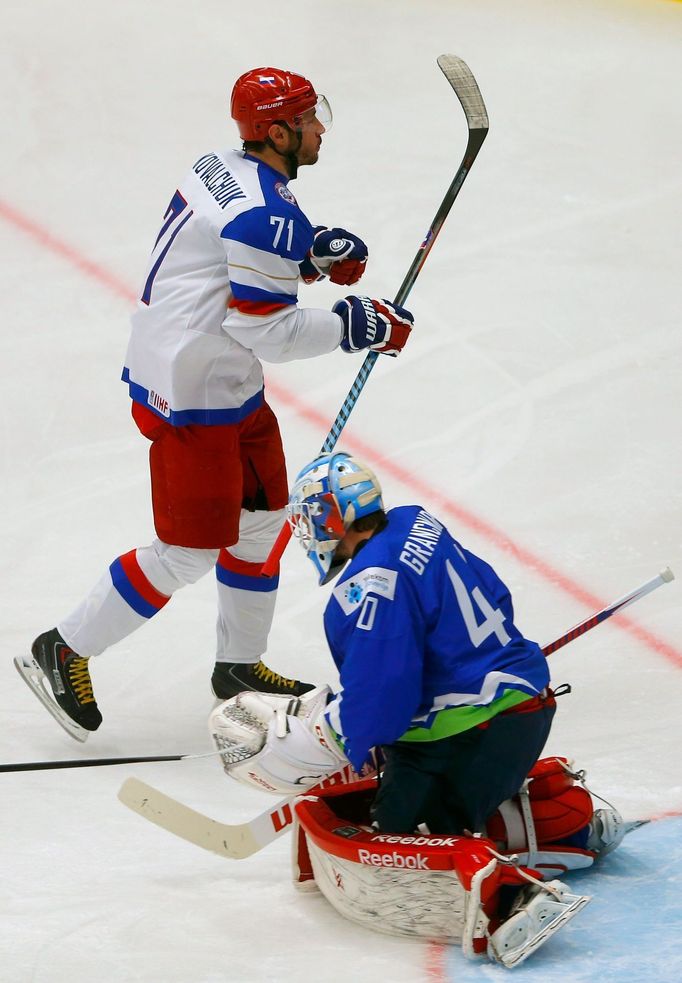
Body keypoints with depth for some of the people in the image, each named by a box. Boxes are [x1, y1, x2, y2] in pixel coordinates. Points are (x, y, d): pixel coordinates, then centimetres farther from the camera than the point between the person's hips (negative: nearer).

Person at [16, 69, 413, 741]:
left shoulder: (224, 169, 5)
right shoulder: (266, 214, -25)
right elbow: (268, 331, -23)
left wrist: (313, 253, 5)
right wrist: (355, 326, -12)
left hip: (226, 384, 11)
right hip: (193, 400, -11)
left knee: (263, 517, 19)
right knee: (188, 552, -2)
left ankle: (239, 664, 33)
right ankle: (65, 652, 9)